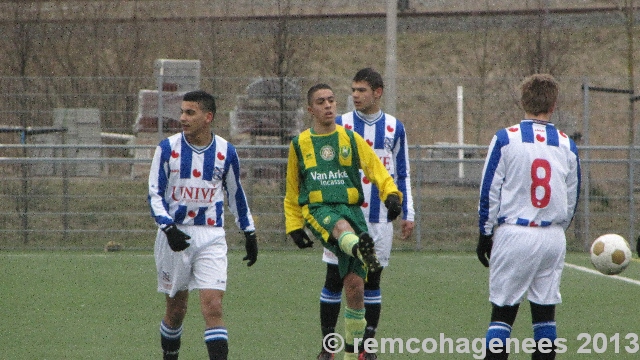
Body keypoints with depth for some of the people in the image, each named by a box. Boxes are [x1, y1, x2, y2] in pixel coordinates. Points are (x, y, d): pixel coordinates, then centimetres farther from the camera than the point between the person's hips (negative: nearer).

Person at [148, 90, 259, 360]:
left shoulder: (225, 151, 1)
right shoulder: (168, 148, -3)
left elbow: (236, 194, 14)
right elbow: (154, 194, -3)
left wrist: (249, 233, 17)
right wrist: (168, 228, -18)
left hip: (211, 237, 0)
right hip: (174, 234, 0)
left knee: (213, 307, -13)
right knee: (175, 310, 9)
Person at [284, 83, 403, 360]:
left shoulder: (351, 139, 15)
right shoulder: (300, 144, 15)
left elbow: (377, 170, 6)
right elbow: (292, 192, 22)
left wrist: (391, 194, -12)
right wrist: (294, 227, 14)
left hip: (352, 209, 2)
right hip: (317, 210, -2)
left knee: (355, 286, -5)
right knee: (342, 226, -40)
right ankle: (364, 252, -75)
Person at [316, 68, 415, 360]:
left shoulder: (394, 128, 7)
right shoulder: (340, 125, 2)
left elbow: (402, 175, 13)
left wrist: (408, 214, 8)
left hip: (379, 219, 1)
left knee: (372, 282, 4)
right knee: (334, 280, -1)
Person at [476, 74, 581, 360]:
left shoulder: (505, 139, -5)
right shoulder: (567, 146, 5)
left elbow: (489, 193, -4)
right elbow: (572, 199, 13)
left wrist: (485, 235, 5)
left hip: (514, 234, -3)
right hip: (553, 238, 3)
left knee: (503, 310, 0)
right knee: (545, 310, 8)